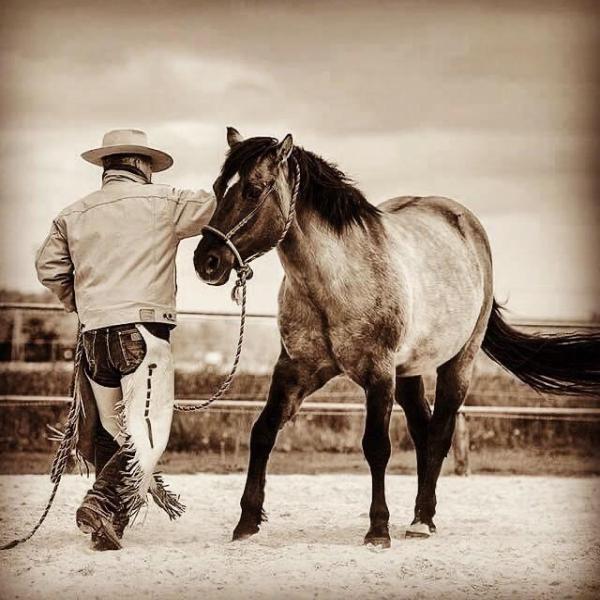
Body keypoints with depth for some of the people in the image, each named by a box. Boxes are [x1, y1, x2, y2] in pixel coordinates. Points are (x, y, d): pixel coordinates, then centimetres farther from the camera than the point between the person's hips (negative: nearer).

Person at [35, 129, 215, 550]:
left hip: (94, 336, 5)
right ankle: (102, 505, -24)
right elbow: (210, 206, 16)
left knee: (110, 432, 18)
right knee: (147, 437, -8)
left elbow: (49, 268, 13)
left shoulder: (73, 214, 12)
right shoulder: (161, 202, 1)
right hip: (144, 329, -5)